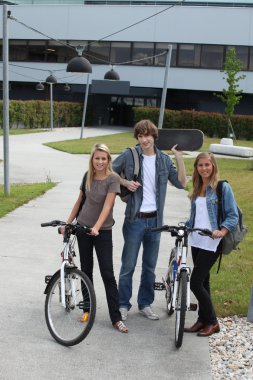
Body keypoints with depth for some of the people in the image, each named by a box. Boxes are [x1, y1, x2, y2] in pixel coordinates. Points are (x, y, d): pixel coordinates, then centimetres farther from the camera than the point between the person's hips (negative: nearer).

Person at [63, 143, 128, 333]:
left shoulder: (113, 178, -12)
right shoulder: (88, 176, 3)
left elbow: (107, 206, -21)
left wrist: (96, 227, -32)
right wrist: (68, 223, 13)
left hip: (102, 231, -4)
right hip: (83, 227, 4)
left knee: (108, 274, -6)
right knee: (86, 270, 11)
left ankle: (116, 318, -2)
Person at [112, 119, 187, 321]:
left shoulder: (164, 159, 3)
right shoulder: (129, 155, -5)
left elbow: (181, 183, 0)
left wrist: (179, 158, -9)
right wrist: (125, 182, -13)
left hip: (155, 219, 3)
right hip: (135, 219, -3)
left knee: (150, 266, 13)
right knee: (128, 265, 3)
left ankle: (145, 304, 26)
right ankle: (123, 304, 16)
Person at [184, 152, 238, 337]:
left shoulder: (223, 187, -7)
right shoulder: (197, 189, 13)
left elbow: (233, 215, -10)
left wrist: (222, 231, -24)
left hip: (211, 243, -7)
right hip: (196, 240, 7)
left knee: (196, 282, -9)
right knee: (203, 281, 12)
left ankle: (212, 322, 6)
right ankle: (203, 320, 22)